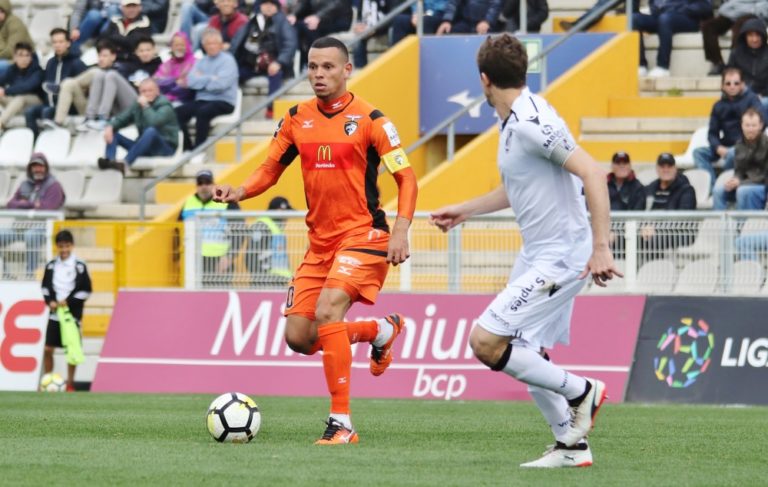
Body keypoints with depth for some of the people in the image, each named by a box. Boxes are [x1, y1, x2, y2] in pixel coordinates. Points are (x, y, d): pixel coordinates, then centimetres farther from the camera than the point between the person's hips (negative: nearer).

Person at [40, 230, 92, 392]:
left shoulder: (80, 267, -5)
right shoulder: (51, 266, 4)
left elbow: (86, 290, -4)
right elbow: (46, 286, 11)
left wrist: (69, 301, -13)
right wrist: (50, 300, -7)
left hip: (73, 315, -3)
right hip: (55, 314, 3)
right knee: (48, 349, 0)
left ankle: (70, 384, 10)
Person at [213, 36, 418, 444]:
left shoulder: (369, 120, -9)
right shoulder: (297, 119, 5)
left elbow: (405, 177, -6)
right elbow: (270, 169, 14)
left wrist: (400, 230, -19)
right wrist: (240, 191, -7)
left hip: (362, 235, -6)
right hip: (320, 240, 6)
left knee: (327, 312, -27)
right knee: (299, 337, 1)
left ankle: (341, 423, -21)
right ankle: (382, 330, 30)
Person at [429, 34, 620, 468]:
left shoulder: (531, 123, -21)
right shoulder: (512, 122, 10)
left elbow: (593, 173, -26)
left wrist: (601, 248, -30)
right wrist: (464, 211, 33)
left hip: (560, 256, -10)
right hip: (539, 254, 10)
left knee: (486, 342, -14)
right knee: (525, 355, 12)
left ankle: (581, 392, -1)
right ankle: (571, 445, 19)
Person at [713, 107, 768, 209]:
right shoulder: (740, 145, 7)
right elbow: (738, 171, 12)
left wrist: (741, 182, -19)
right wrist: (735, 180, -14)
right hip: (746, 184, 6)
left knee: (743, 191, -34)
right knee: (718, 189, -15)